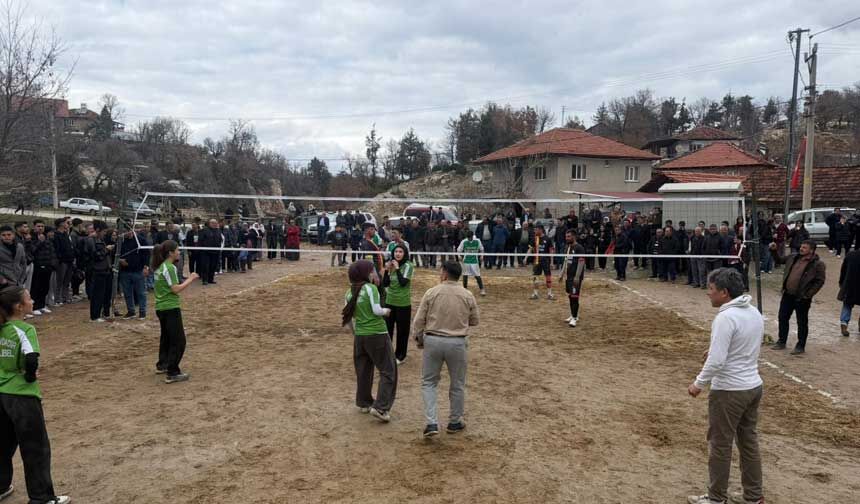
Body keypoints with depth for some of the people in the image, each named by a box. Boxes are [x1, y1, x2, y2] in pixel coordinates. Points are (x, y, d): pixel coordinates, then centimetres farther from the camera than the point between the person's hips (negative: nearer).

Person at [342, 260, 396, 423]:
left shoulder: (350, 293, 6)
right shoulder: (371, 288, -13)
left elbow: (348, 317, 13)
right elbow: (376, 310, -17)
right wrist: (386, 311, 3)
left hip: (360, 335, 6)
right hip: (377, 334, -6)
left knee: (363, 370, 20)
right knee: (388, 371, 2)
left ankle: (364, 403, 32)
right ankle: (380, 407, -6)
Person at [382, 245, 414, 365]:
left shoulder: (408, 266, -10)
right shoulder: (391, 265, 3)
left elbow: (403, 282, -20)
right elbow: (385, 284, 2)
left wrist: (397, 268, -19)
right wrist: (387, 270, -10)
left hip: (403, 304, -5)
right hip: (390, 302, 5)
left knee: (402, 330, 7)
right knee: (387, 328, 11)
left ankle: (400, 356, 22)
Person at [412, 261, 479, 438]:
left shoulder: (431, 293, -7)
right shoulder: (467, 296, -3)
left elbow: (419, 320, -5)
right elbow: (474, 321, 7)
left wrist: (418, 339, 10)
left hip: (433, 341, 0)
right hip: (457, 343, 1)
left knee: (428, 383, 13)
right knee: (457, 385, 16)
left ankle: (431, 423, 4)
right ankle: (455, 422, 29)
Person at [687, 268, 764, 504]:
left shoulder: (726, 317, -22)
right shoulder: (754, 312, 5)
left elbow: (716, 361, -25)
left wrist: (698, 384, -12)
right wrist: (717, 351, 17)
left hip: (729, 391, -8)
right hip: (753, 386, 9)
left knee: (720, 445, 5)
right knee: (749, 442, 17)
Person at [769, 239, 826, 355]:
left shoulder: (818, 264, -11)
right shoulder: (794, 257, 7)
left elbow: (820, 281, -12)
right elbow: (779, 260, 21)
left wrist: (808, 294, -15)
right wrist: (773, 251, 6)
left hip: (802, 298, -6)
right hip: (788, 294, 6)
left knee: (802, 322, 6)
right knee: (783, 318, 12)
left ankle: (800, 346, 17)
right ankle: (781, 342, 26)